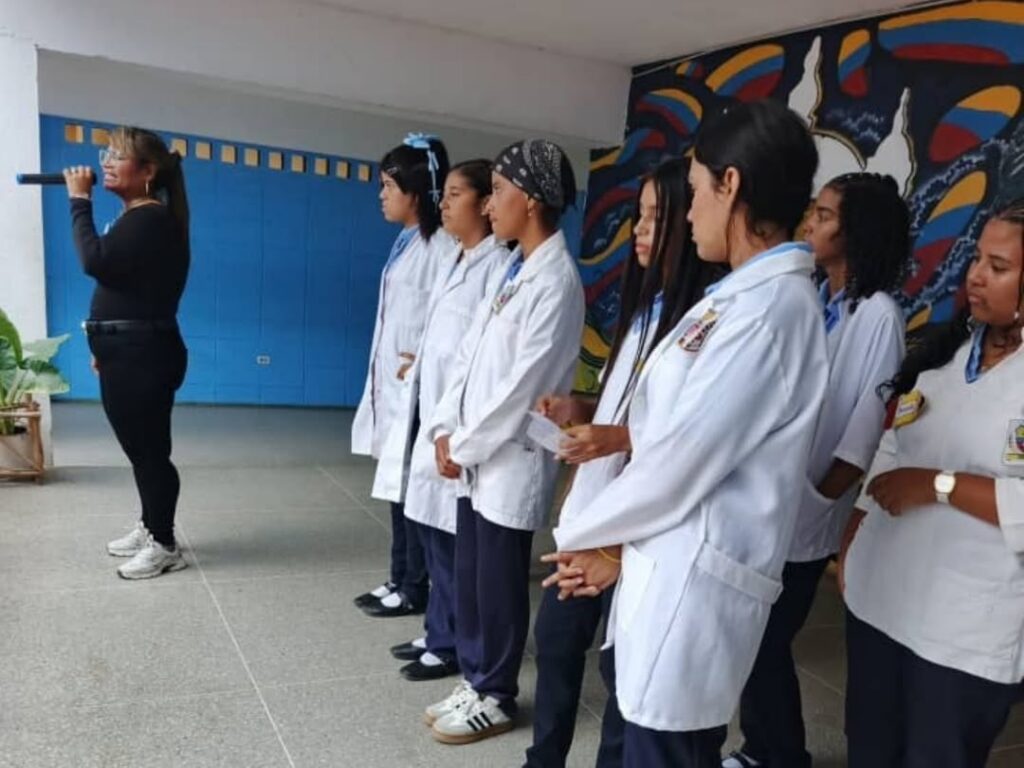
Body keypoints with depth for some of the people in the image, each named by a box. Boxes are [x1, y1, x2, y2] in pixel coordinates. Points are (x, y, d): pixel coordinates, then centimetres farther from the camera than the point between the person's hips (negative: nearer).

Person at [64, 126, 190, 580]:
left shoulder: (150, 219, -15)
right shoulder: (137, 218, 17)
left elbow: (95, 262, -27)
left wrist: (79, 201, -15)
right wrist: (106, 345, 26)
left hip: (142, 356, -10)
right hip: (128, 353, 10)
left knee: (149, 450, -2)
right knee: (140, 448, 18)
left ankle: (164, 546, 10)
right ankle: (149, 528, 32)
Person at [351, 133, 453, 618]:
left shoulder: (440, 246, -14)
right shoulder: (406, 243, 15)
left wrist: (422, 367, -16)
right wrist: (382, 376, 15)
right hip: (391, 382, 9)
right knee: (398, 487, 14)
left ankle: (414, 590, 13)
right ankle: (399, 580, 26)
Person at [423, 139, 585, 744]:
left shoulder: (557, 280, -14)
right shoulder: (514, 269, 12)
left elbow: (526, 381, -18)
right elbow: (471, 353, 10)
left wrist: (466, 445, -11)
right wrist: (447, 428, 1)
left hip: (510, 458, -7)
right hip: (476, 454, 8)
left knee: (498, 584, 7)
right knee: (469, 577, 16)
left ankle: (495, 697, 25)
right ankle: (474, 680, 33)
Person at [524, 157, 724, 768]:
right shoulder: (647, 303, 11)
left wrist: (621, 437, -25)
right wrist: (581, 409, 3)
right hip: (591, 506, 9)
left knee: (623, 663, 10)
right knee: (556, 636, 20)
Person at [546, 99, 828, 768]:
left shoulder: (771, 303, -16)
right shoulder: (743, 296, 12)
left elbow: (685, 457, -17)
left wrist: (584, 535, -2)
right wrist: (619, 547, 6)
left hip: (695, 579, -8)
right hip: (670, 568, 8)